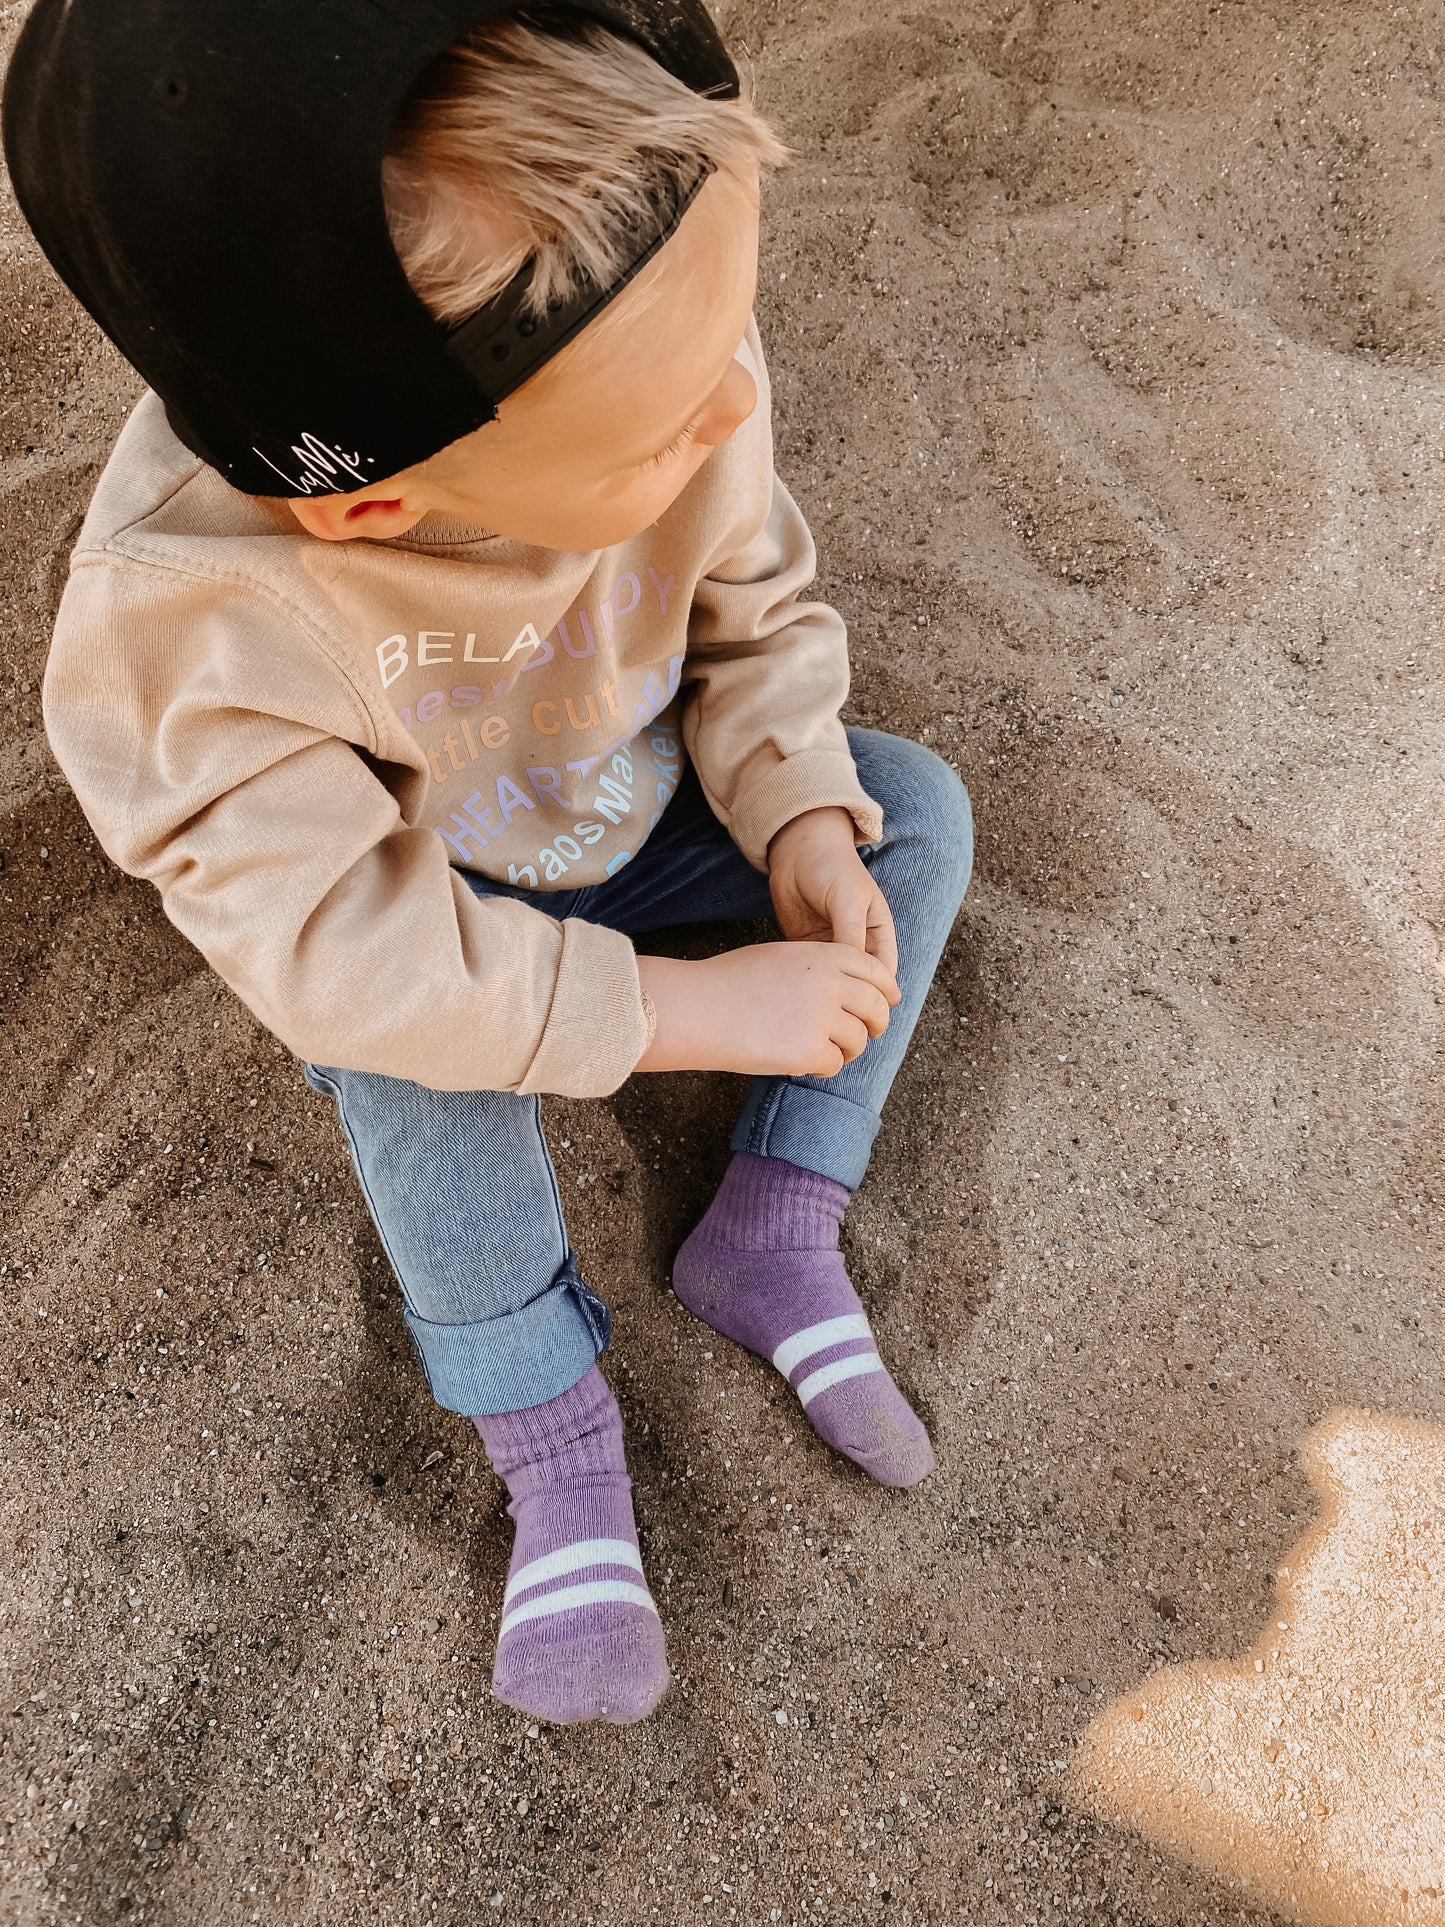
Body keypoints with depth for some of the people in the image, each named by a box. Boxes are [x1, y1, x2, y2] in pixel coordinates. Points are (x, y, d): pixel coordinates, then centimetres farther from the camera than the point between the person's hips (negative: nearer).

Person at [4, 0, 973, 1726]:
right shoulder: (186, 626, -41)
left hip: (645, 812, 5)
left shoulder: (663, 377, -28)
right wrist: (695, 1013, -36)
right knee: (399, 1041, -33)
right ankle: (550, 1433, -14)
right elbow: (355, 944, -38)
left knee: (916, 805, -9)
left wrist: (802, 824, -23)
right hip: (430, 895, -4)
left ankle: (777, 1231, -9)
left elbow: (754, 614, -9)